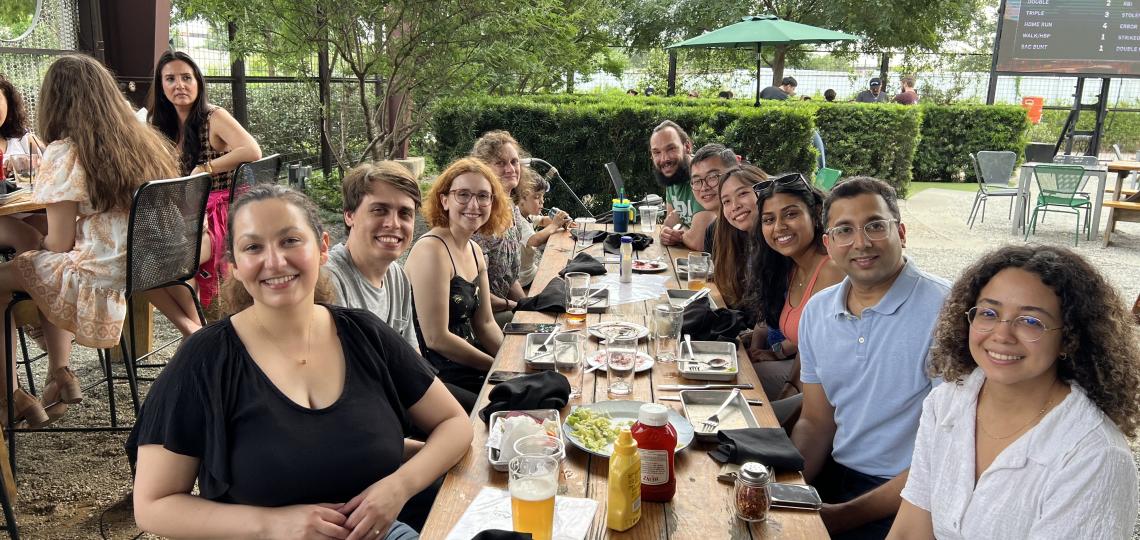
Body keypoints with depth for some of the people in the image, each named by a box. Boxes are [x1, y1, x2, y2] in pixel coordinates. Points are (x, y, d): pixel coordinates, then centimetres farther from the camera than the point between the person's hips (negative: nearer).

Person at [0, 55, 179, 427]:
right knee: (51, 271, 30)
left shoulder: (64, 153, -12)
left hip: (103, 285, -7)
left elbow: (59, 244, -8)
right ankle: (59, 374, 28)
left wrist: (36, 240, 14)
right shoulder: (147, 142, 6)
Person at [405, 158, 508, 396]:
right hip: (445, 379, -9)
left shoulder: (474, 251, 10)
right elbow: (436, 338, -20)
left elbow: (485, 324, 11)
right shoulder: (431, 250, -18)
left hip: (471, 364, 9)